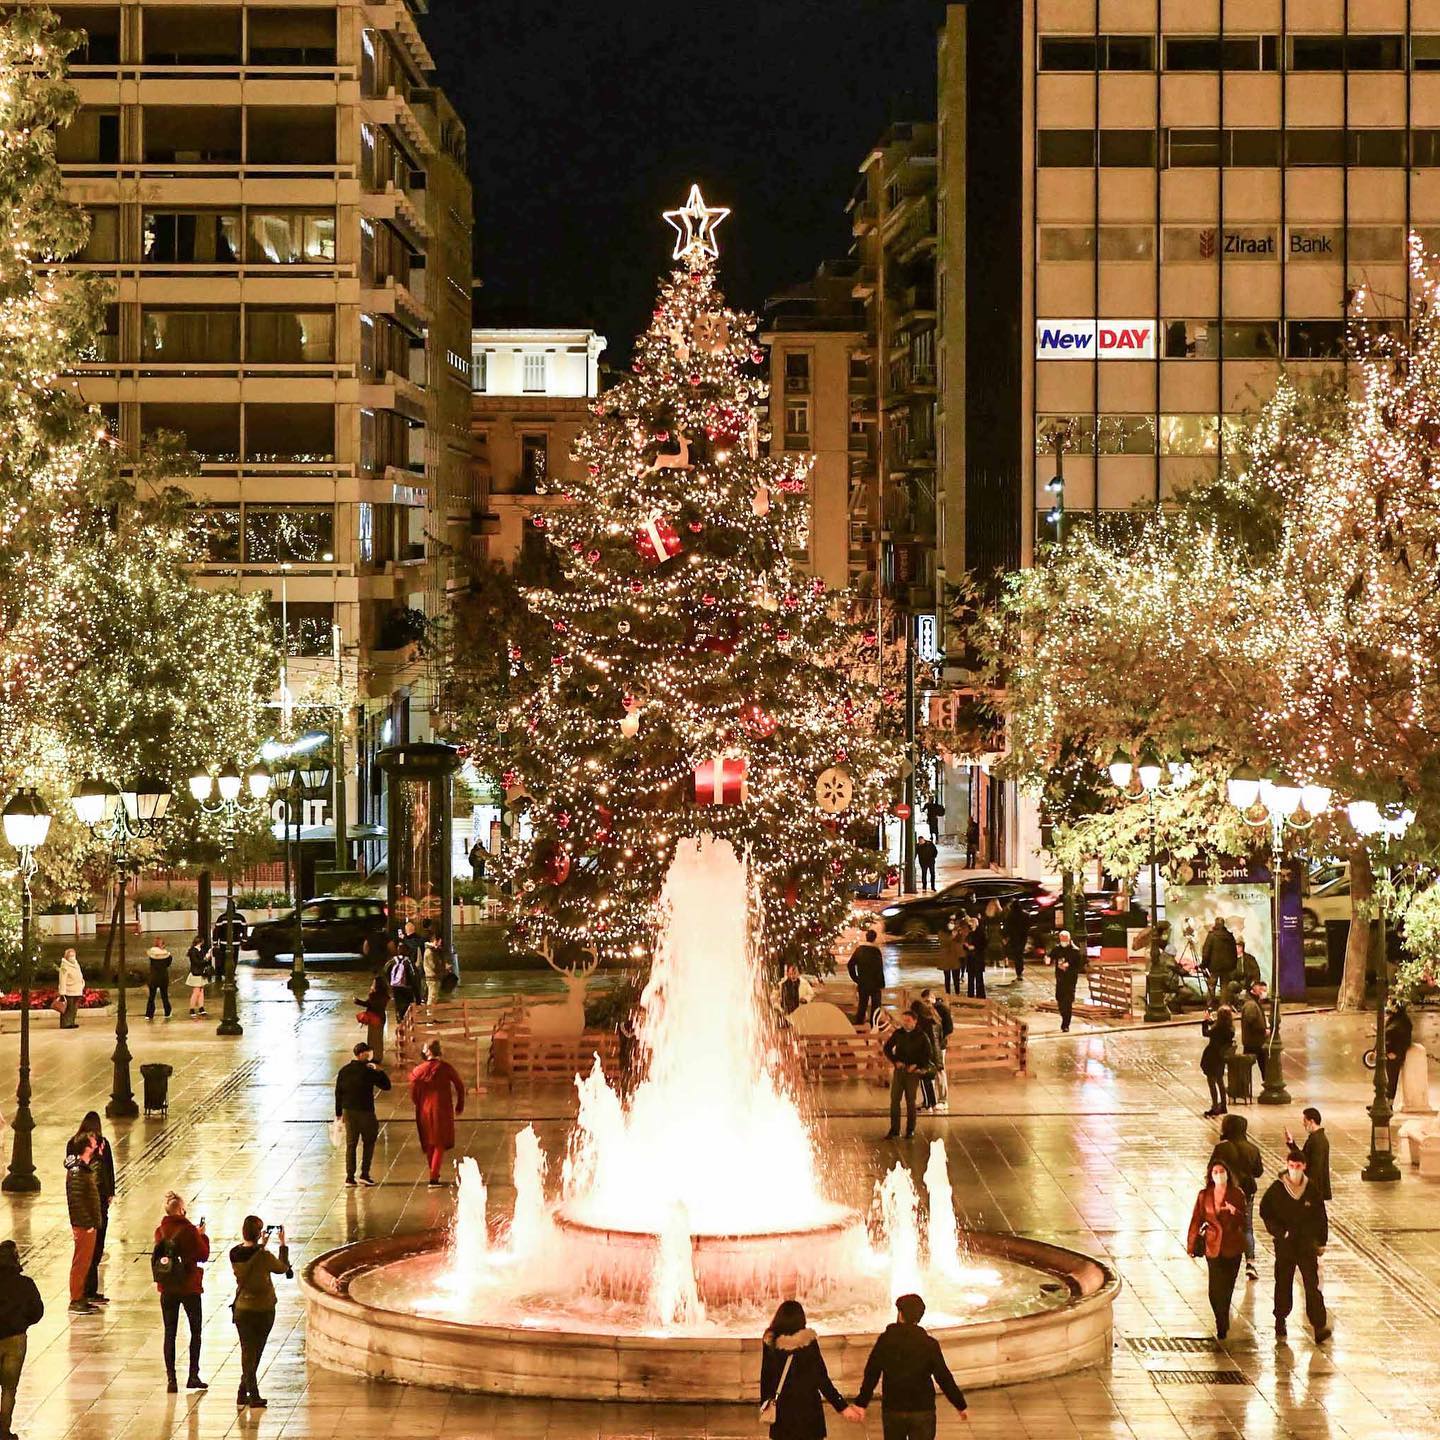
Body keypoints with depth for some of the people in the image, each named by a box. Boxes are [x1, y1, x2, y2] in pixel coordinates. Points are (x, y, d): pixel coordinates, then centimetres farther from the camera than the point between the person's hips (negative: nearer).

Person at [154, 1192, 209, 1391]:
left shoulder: (160, 1231, -3)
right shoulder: (188, 1230, -15)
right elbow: (203, 1255, -9)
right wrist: (202, 1236, 5)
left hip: (167, 1288, 3)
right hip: (189, 1287, -3)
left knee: (170, 1333, 9)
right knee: (196, 1331, 13)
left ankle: (171, 1378, 4)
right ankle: (193, 1376, 9)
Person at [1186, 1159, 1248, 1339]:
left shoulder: (1237, 1194, -2)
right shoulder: (1204, 1195, 0)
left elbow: (1243, 1222, -4)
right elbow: (1196, 1220, 4)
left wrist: (1234, 1212, -25)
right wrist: (1191, 1245, 3)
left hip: (1232, 1246, 0)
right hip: (1213, 1245, 0)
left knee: (1227, 1286, 10)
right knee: (1216, 1288, -9)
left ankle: (1222, 1323, 31)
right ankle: (1222, 1324, 4)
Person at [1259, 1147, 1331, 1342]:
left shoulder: (1312, 1188, -1)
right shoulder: (1277, 1189, -3)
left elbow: (1320, 1216, 7)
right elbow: (1265, 1212, 3)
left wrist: (1321, 1242, 7)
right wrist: (1278, 1232, -10)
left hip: (1308, 1244, 0)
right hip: (1284, 1245, 0)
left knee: (1312, 1285, -8)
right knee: (1283, 1284, 10)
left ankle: (1320, 1326, -12)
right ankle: (1280, 1320, 28)